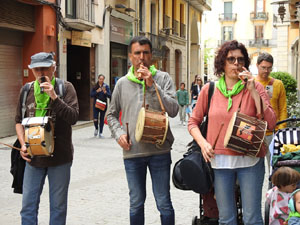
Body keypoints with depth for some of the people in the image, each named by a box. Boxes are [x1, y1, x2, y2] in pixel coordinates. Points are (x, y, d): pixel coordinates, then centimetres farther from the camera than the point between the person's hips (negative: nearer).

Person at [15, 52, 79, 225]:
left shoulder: (66, 88, -5)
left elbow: (73, 117, -15)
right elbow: (19, 121, 15)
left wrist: (54, 97, -23)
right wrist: (23, 144, 1)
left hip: (60, 158, -3)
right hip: (33, 157, 3)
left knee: (58, 206, 9)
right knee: (28, 205, 8)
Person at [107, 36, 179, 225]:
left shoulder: (163, 78, 0)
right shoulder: (122, 83, 7)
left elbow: (173, 110, -12)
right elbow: (112, 114, 16)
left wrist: (152, 85, -16)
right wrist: (119, 133, -2)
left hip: (159, 151, -2)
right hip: (132, 153, 2)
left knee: (164, 203, 6)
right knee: (136, 204, 14)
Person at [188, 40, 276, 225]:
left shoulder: (255, 88, 0)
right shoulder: (210, 90, 3)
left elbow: (271, 123, -11)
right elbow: (194, 121, 11)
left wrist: (252, 91, -15)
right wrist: (202, 142, -7)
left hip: (250, 161, -1)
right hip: (220, 160, 1)